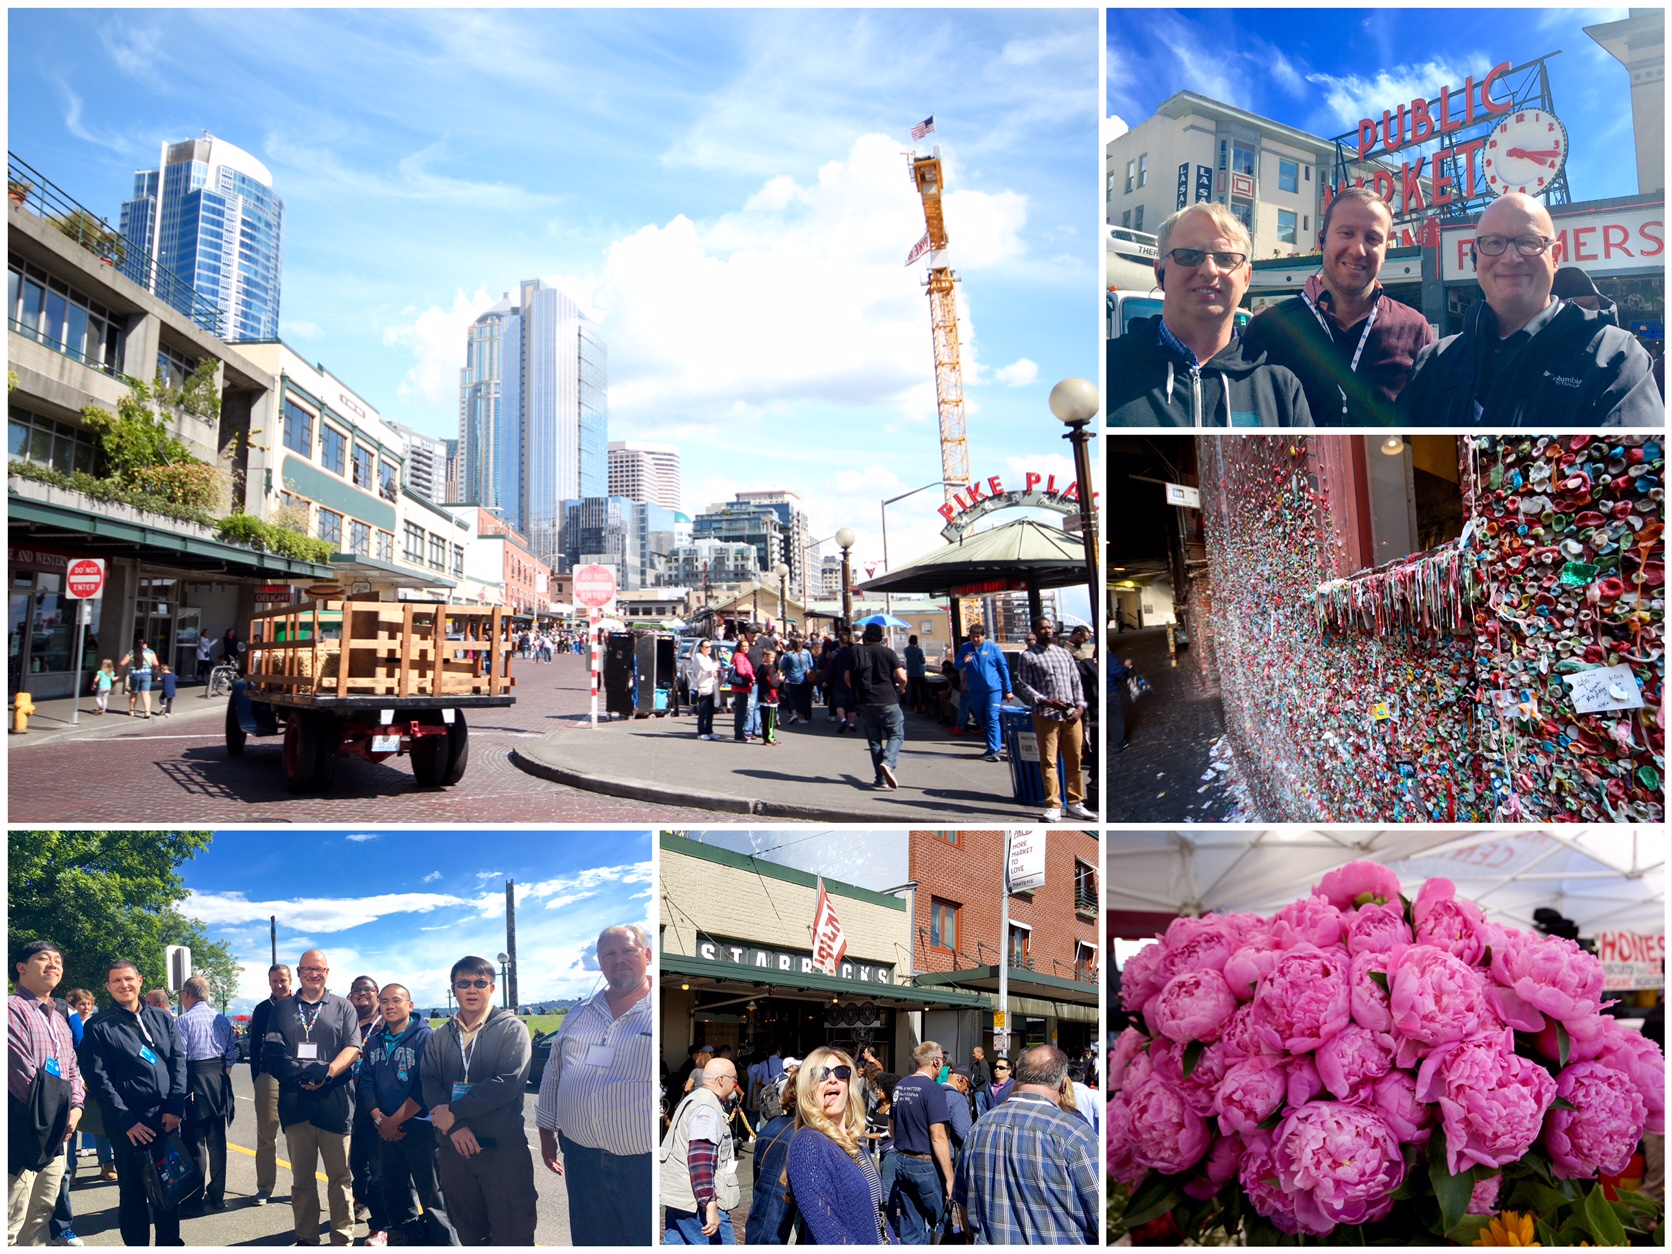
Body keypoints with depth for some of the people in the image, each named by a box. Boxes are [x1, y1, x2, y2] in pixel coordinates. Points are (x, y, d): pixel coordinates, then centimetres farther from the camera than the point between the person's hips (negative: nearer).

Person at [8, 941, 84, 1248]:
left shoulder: (59, 1020, 18)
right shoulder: (12, 1009, -11)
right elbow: (24, 1074, -16)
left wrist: (75, 1106, 1)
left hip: (55, 1132, 9)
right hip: (22, 1130, -9)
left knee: (39, 1220, 14)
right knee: (11, 1226, -7)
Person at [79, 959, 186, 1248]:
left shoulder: (161, 1018, 9)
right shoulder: (98, 1027, 0)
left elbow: (178, 1061, 6)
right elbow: (99, 1079, -6)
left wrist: (175, 1107, -5)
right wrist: (126, 1121, -12)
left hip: (167, 1117, 3)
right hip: (129, 1123, -3)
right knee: (133, 1190, 5)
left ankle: (170, 1243, 22)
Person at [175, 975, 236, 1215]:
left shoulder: (184, 1021, -8)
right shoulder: (223, 1020, 7)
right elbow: (232, 1055, 8)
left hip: (194, 1080, -5)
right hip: (219, 1079, 5)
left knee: (194, 1142, 1)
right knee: (217, 1140, 11)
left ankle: (195, 1200, 5)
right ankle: (217, 1195, 18)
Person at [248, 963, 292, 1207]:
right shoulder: (262, 1009, 7)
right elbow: (255, 1047, 10)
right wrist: (256, 1078, 4)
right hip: (269, 1077, 1)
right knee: (266, 1136, 4)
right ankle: (264, 1187, 12)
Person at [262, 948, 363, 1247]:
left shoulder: (342, 1007, 9)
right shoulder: (282, 1009, 14)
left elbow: (352, 1048, 0)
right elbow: (272, 1051, 6)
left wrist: (327, 1073, -18)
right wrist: (298, 1073, -13)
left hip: (334, 1100, -2)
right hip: (295, 1101, 2)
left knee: (339, 1174, 1)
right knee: (301, 1175, 8)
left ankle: (343, 1239, 7)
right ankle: (306, 1238, 18)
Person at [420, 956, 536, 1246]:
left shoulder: (512, 1029, -3)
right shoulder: (439, 1037, 11)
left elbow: (508, 1082, -15)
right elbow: (430, 1084, -1)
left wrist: (454, 1111, -14)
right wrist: (454, 1126, -17)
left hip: (503, 1149, -4)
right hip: (455, 1148, 4)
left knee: (511, 1237, -2)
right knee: (469, 1234, 14)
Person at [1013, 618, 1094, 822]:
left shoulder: (1064, 653, 17)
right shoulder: (1027, 656, 3)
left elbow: (1076, 682, 15)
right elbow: (1023, 685, -4)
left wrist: (1080, 707, 0)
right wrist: (1047, 702, -15)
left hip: (1071, 715, 4)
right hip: (1046, 716, -4)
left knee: (1074, 760, 6)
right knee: (1049, 761, -3)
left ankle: (1074, 803, 15)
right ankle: (1053, 806, 1)